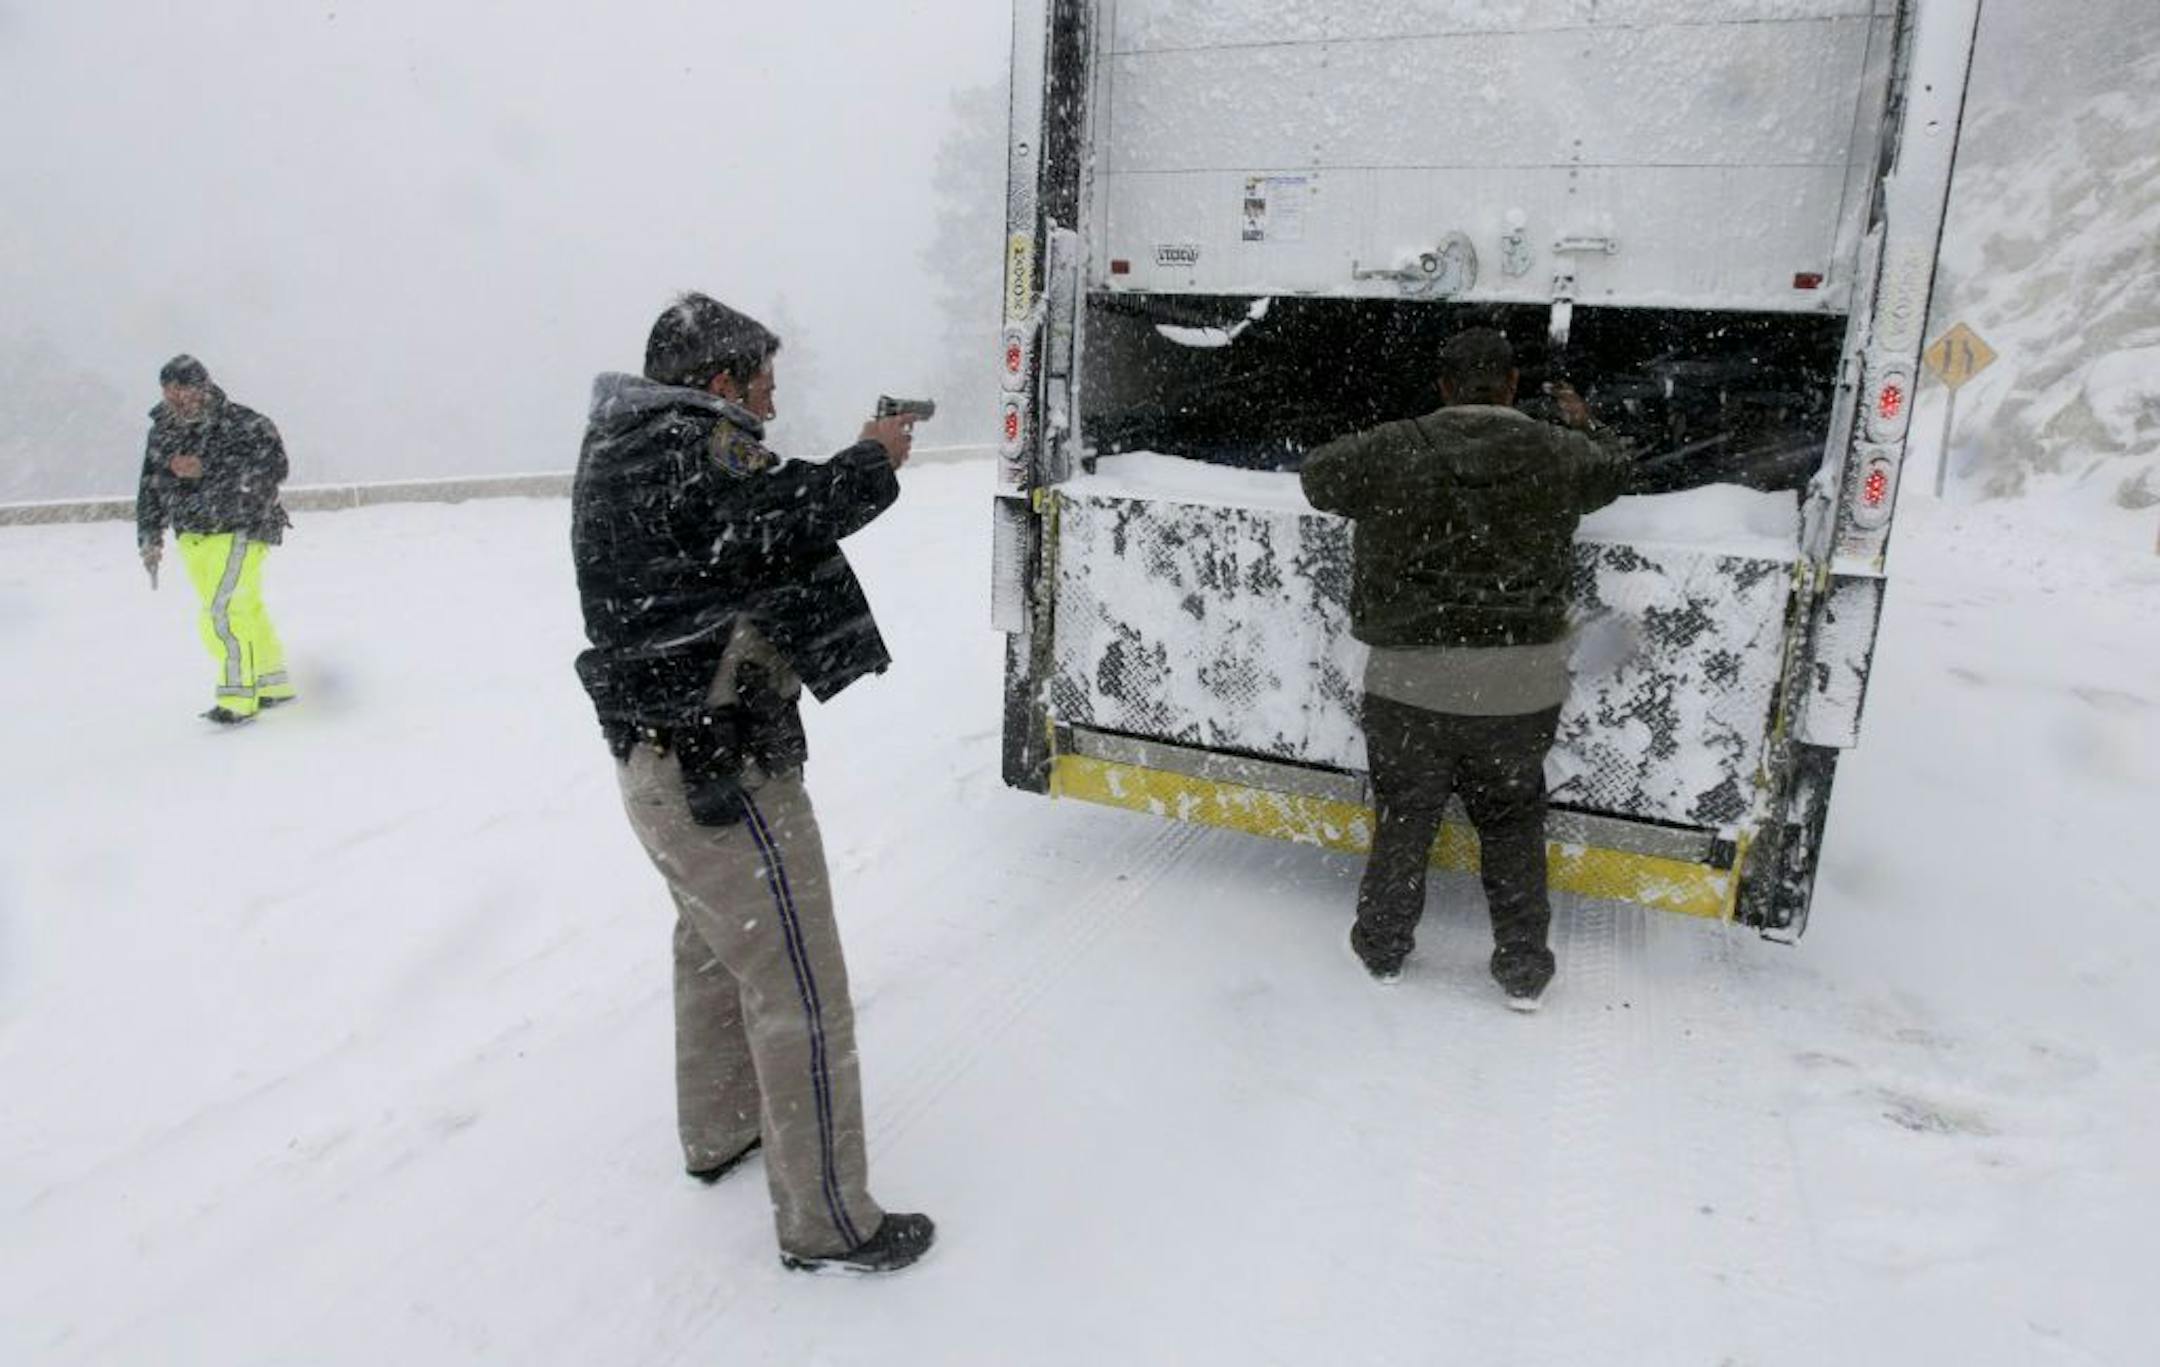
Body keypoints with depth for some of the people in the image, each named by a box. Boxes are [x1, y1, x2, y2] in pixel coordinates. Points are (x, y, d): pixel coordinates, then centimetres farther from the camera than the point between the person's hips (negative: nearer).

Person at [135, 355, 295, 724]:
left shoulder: (242, 424, -11)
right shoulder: (162, 432, 9)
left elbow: (273, 468, -22)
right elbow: (151, 488, 16)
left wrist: (206, 469, -25)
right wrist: (150, 538, 12)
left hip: (239, 531, -7)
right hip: (193, 538, 7)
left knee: (223, 612, -15)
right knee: (246, 611, 14)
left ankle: (239, 697, -8)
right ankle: (274, 684, 26)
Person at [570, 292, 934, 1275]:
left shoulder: (630, 447, 14)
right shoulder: (681, 448, -18)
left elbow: (746, 525, 14)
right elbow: (780, 520, -29)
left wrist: (851, 465, 5)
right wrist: (874, 462, -13)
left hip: (660, 760, 11)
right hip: (721, 769, -11)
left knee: (714, 946, 27)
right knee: (800, 991, -1)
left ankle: (718, 1132, 46)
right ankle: (827, 1223, 12)